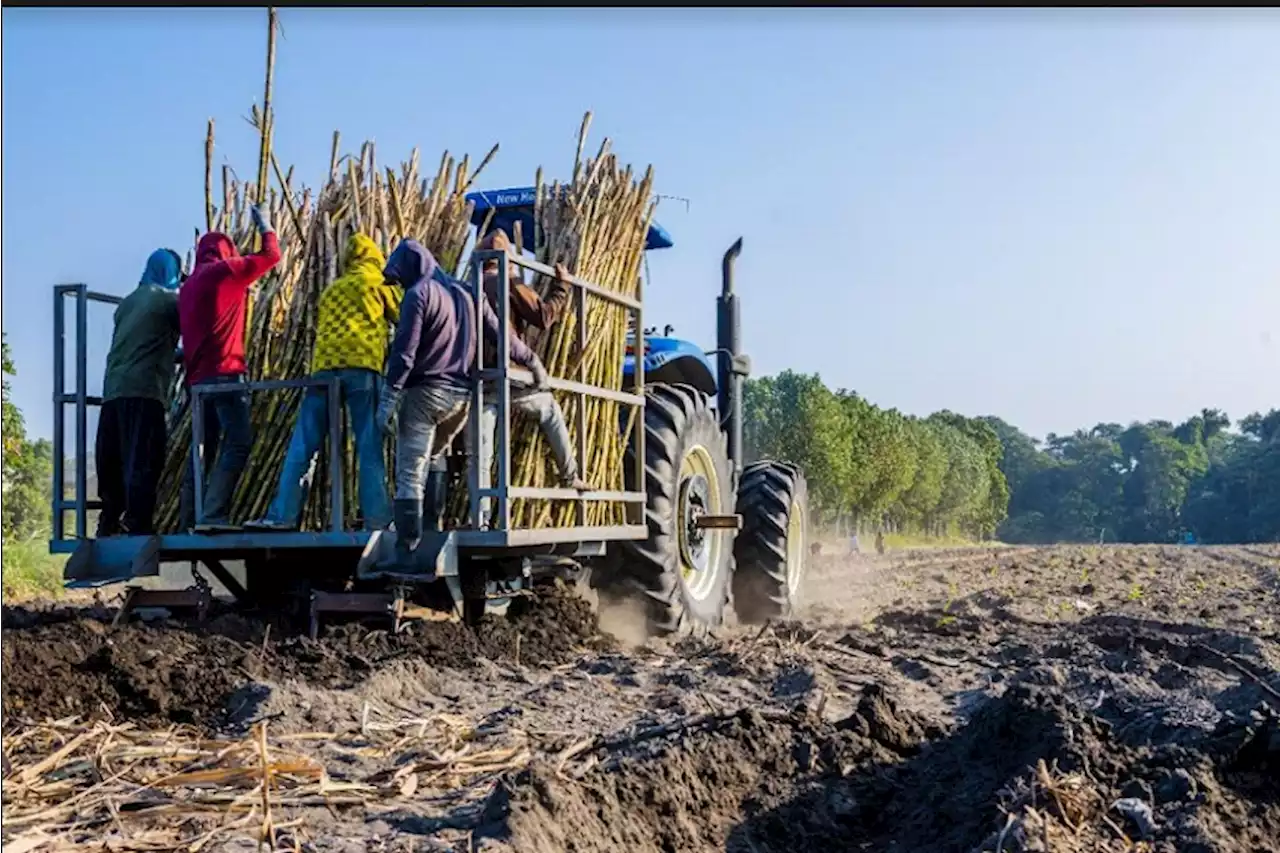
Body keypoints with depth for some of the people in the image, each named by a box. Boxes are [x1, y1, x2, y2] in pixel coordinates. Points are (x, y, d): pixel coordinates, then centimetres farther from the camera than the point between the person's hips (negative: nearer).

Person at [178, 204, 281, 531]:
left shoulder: (190, 285, 22)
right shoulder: (224, 270, 0)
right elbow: (271, 255, 8)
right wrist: (264, 224, 21)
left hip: (198, 376, 8)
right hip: (224, 373, -8)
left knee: (204, 448, 10)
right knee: (238, 441, -13)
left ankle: (191, 518, 8)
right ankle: (212, 514, -22)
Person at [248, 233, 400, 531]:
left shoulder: (330, 289, 27)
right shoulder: (378, 283, 13)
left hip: (324, 365, 4)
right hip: (363, 365, -4)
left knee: (302, 446, 3)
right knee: (369, 446, -4)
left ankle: (283, 515, 0)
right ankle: (377, 517, -9)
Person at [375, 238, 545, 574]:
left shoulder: (418, 294, -7)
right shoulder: (464, 295, 14)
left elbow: (404, 351, -14)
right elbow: (501, 334, 14)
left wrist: (388, 398, -15)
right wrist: (533, 363, 25)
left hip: (424, 392, -7)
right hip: (460, 395, 7)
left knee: (410, 473, -6)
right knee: (430, 459, 26)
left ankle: (406, 551, -9)